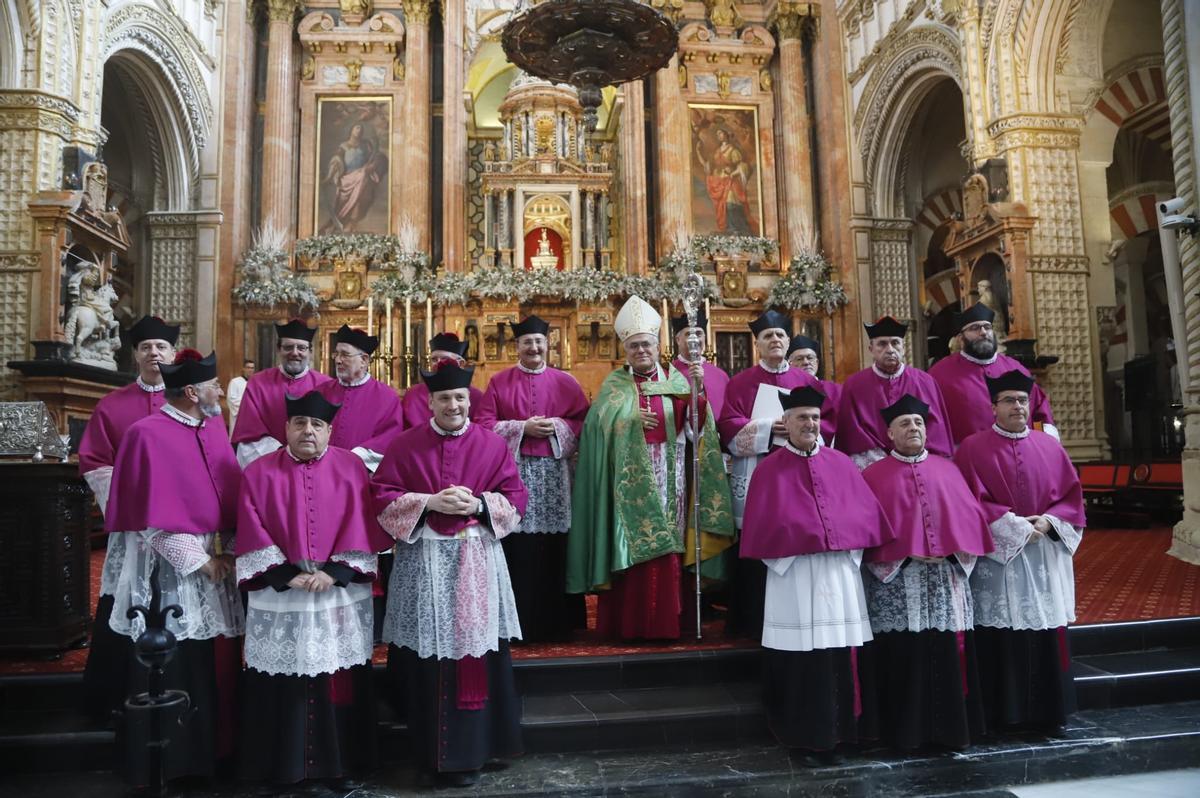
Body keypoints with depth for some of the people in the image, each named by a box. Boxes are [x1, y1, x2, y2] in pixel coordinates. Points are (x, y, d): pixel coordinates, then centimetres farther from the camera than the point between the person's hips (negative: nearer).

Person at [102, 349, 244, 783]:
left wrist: (230, 551, -2)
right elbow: (153, 516, -14)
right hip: (170, 570, -6)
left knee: (216, 663, 12)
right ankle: (167, 760, 19)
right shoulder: (147, 434, -11)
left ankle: (215, 751, 26)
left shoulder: (215, 427, 8)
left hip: (219, 563, 6)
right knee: (171, 669, 3)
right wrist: (199, 560, -14)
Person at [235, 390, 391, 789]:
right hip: (279, 599, 0)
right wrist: (285, 574, -12)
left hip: (340, 597, 0)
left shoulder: (351, 468, 3)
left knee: (339, 682, 5)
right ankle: (283, 765, 21)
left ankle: (341, 763, 20)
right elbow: (252, 533, -2)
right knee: (283, 685, 5)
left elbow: (361, 526, -2)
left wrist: (334, 571, -13)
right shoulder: (259, 473, 3)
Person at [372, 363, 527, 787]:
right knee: (426, 659, 3)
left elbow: (516, 497, 3)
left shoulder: (493, 444, 4)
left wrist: (479, 505, -14)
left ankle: (468, 750, 19)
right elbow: (382, 496, -2)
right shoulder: (404, 445, 2)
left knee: (475, 654, 4)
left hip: (477, 561, 1)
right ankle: (432, 749, 19)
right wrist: (430, 502, -15)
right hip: (422, 561, 0)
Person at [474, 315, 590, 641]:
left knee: (553, 548, 3)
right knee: (518, 549, -4)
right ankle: (519, 622, 6)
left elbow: (583, 421, 7)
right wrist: (523, 427, -10)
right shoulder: (499, 382, 7)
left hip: (553, 472, 1)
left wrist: (557, 427, -10)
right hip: (513, 471, -1)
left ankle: (555, 621, 14)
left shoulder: (565, 382, 10)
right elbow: (484, 424, 1)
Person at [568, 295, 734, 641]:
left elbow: (694, 420, -5)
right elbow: (599, 424, -6)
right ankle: (628, 624, 5)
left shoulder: (675, 380, 11)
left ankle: (663, 623, 7)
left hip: (667, 478, 1)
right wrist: (631, 420, -18)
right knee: (631, 548, -2)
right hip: (630, 478, -1)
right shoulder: (614, 384, 9)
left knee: (666, 548, 0)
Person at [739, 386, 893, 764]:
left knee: (839, 657, 6)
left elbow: (866, 511, 11)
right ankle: (808, 739, 12)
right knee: (802, 658, -1)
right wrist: (803, 539, -12)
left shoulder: (840, 464, 12)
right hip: (793, 572, -3)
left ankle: (833, 734, 19)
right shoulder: (770, 469, 3)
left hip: (840, 571, 3)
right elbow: (765, 524, -3)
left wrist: (842, 538, -3)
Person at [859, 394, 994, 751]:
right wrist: (905, 553, -14)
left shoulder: (947, 469, 13)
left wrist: (949, 548, -7)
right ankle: (907, 731, 8)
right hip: (896, 582, -3)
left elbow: (969, 514, 8)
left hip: (945, 579, 3)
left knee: (948, 654, 4)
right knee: (903, 657, -2)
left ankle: (951, 728, 16)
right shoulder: (874, 475, 4)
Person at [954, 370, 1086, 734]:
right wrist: (1014, 525, -14)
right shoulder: (973, 448, -1)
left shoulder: (1050, 447, 11)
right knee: (1001, 635, -2)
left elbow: (1072, 496, 10)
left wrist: (1049, 521, -8)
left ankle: (1049, 712, 17)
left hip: (1045, 557, 4)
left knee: (1047, 633, 6)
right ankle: (1003, 714, 7)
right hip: (996, 556, -4)